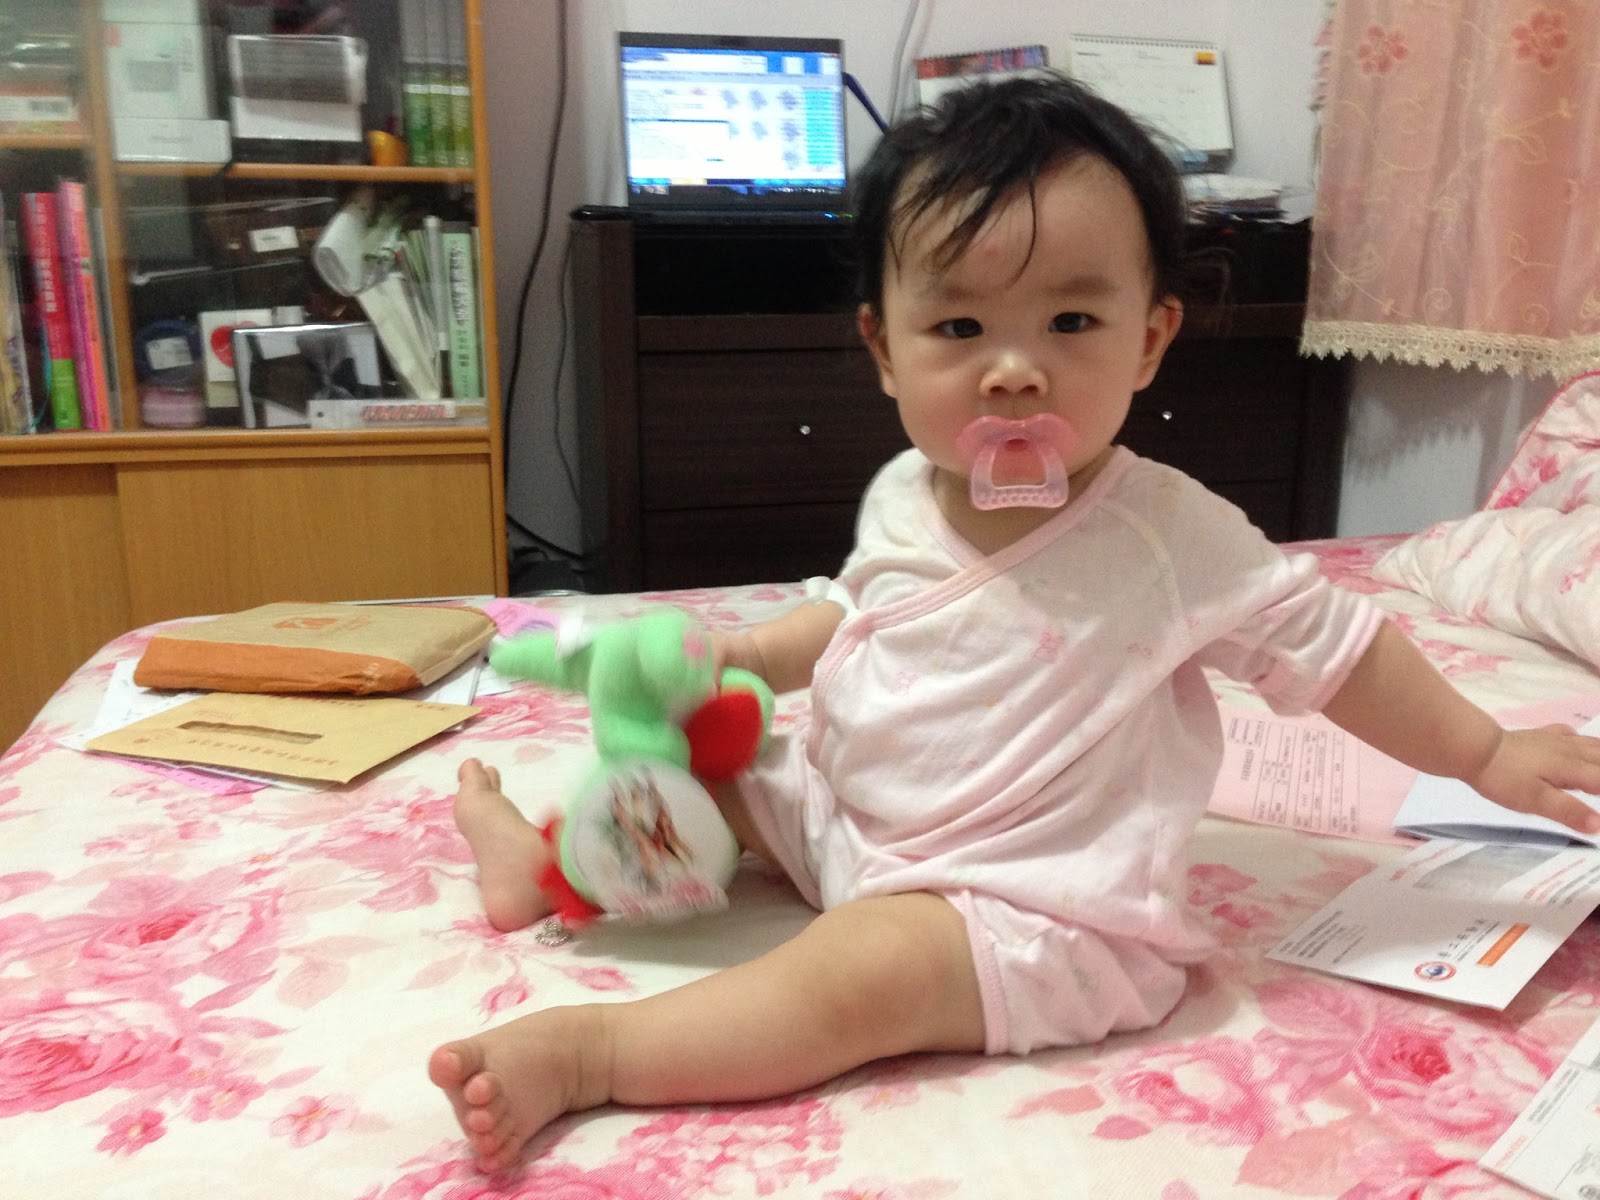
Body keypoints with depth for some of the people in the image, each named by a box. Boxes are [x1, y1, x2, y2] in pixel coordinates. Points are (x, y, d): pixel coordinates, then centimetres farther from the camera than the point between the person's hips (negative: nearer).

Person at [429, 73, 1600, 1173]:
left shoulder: (1165, 537, -21)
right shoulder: (902, 498, -5)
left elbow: (1333, 642, -8)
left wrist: (1483, 753, -1)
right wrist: (741, 654, 2)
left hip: (1031, 911, -6)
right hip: (851, 816, 7)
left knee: (864, 971, -28)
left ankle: (582, 1054, -23)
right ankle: (555, 861, 20)